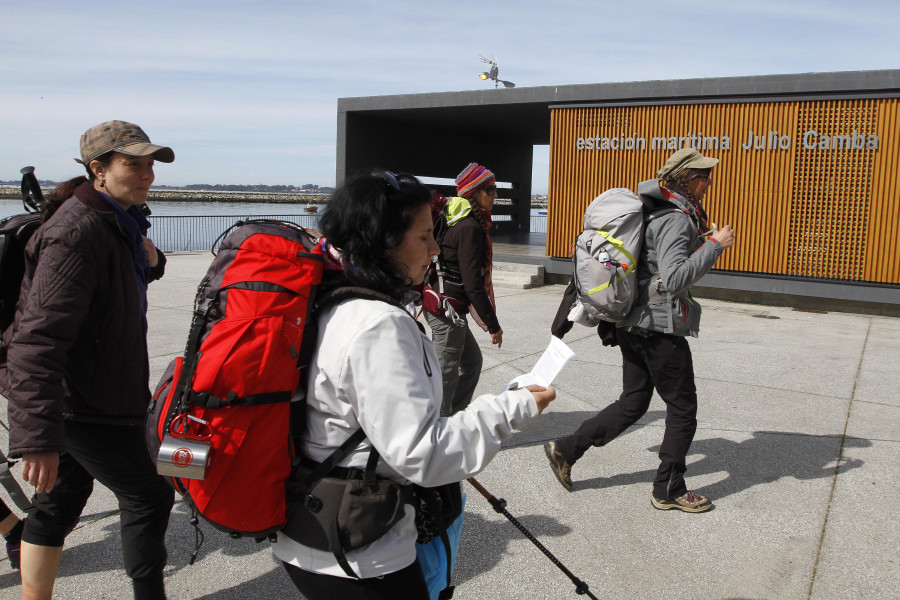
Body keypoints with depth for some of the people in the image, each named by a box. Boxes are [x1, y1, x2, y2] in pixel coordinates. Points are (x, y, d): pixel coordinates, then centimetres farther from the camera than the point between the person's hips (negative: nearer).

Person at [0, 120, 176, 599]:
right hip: (86, 405, -10)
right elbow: (39, 337, -32)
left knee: (60, 502, 19)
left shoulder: (116, 222, 10)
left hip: (76, 396, 10)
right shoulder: (78, 232, -23)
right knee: (148, 498, 2)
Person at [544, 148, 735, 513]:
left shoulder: (655, 212, 11)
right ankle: (669, 490, 19)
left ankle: (566, 449, 15)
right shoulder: (676, 219, -18)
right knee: (682, 408, 7)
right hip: (659, 328, -9)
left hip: (631, 324, 9)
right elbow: (675, 279, -28)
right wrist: (715, 245, -20)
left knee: (633, 403, 16)